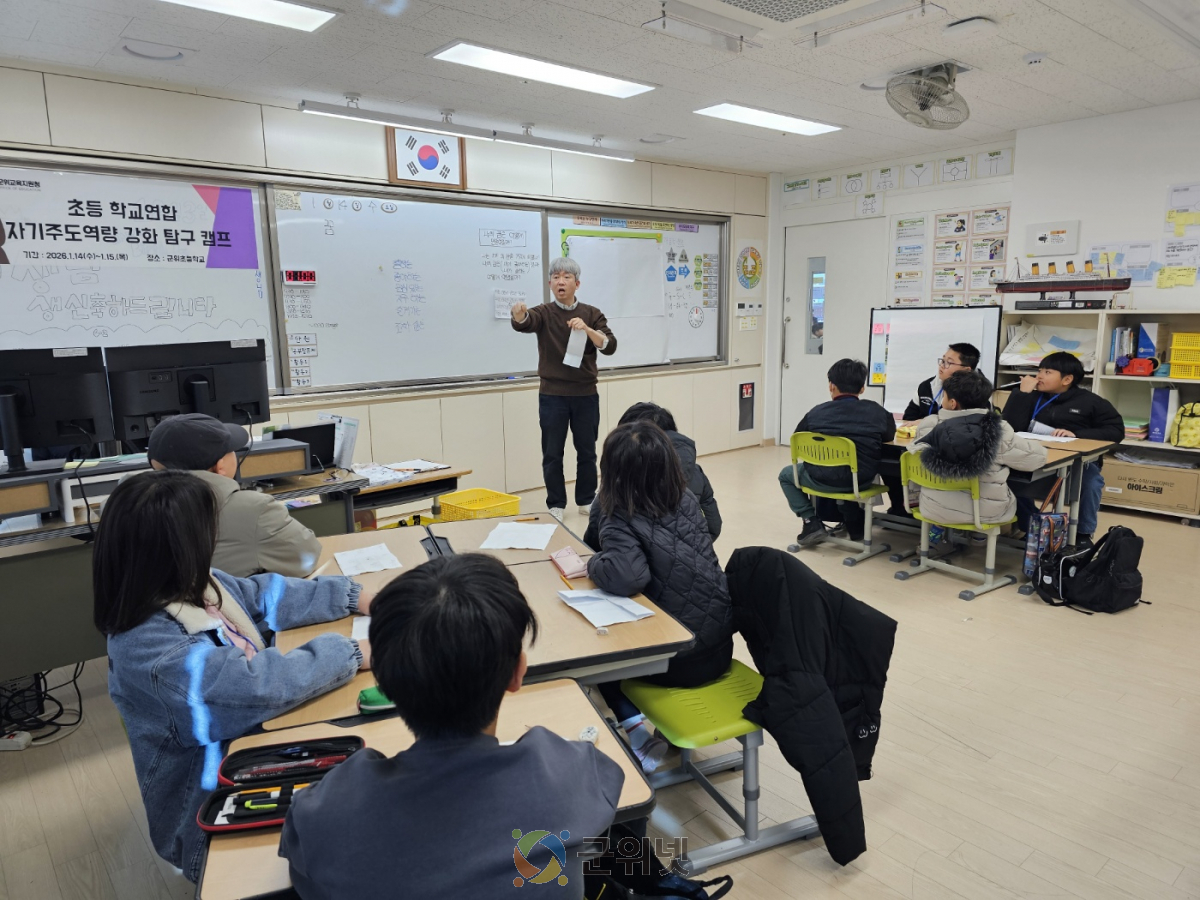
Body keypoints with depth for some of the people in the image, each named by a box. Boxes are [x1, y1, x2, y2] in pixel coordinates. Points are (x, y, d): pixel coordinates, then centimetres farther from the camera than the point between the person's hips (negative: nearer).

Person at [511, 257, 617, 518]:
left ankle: (587, 500, 26)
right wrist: (519, 314, -48)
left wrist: (587, 329, -25)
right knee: (552, 454, 4)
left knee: (587, 451, 11)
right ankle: (556, 505, 17)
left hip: (586, 395, 1)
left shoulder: (591, 314, 4)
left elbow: (610, 346, -8)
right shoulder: (544, 313, -1)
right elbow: (526, 323, -24)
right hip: (552, 396, -1)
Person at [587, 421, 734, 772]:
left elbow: (627, 576, -38)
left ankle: (636, 730, 14)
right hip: (720, 645, 6)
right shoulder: (687, 500, -3)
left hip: (675, 661, -6)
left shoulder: (622, 522, -20)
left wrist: (594, 564, -17)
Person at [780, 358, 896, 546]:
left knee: (786, 475, 25)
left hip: (824, 480, -3)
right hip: (862, 480, 3)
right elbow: (889, 437, 16)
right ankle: (854, 525, 37)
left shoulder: (816, 412, -6)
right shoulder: (876, 411, -2)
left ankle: (811, 522, 12)